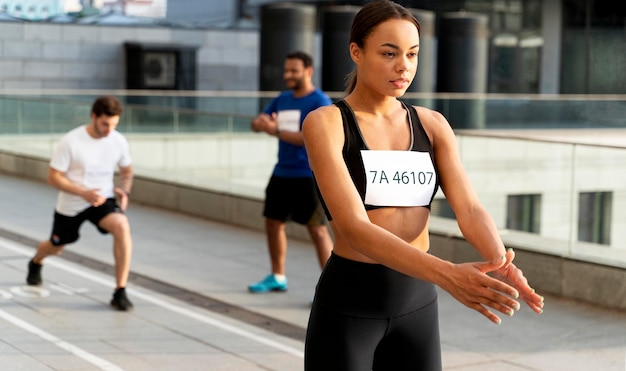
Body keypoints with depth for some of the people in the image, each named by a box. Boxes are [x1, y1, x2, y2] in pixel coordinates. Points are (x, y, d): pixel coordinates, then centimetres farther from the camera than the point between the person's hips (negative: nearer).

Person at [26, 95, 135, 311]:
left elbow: (126, 171, 9)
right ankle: (36, 263, 61)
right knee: (55, 248, 20)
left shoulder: (118, 141, -10)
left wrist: (124, 191, -12)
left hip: (102, 200, 1)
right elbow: (53, 177, -16)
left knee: (122, 227, -31)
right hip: (70, 205, -1)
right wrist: (84, 193, -28)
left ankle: (120, 292, -24)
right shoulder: (71, 142, -21)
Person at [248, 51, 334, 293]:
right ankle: (278, 277, 30)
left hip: (308, 176, -8)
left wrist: (276, 131, -24)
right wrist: (259, 123, -12)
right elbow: (258, 124, 13)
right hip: (282, 173, 8)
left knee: (317, 229, -9)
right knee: (273, 223, 14)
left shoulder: (320, 102, -10)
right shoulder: (282, 99, 12)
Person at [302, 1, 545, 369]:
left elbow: (470, 209, -8)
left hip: (417, 305, 5)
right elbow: (354, 227, -25)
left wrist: (501, 266, -31)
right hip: (348, 304, -5)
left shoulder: (432, 125, 6)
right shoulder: (324, 123, -12)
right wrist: (447, 276, -38)